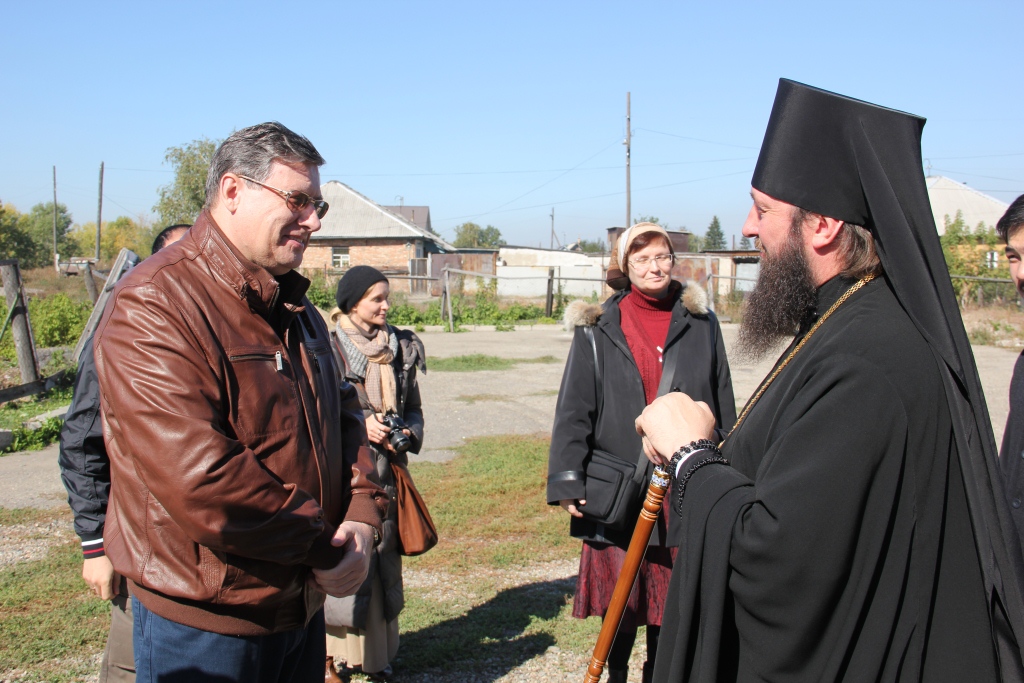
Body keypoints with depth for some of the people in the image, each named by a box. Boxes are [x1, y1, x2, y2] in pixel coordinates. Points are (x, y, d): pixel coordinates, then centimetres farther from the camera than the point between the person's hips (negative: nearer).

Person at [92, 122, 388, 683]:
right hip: (204, 627, -8)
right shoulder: (154, 306, -20)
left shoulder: (296, 310, 10)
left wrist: (361, 519, -5)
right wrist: (324, 549, -19)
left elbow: (344, 419, 13)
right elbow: (197, 479, -29)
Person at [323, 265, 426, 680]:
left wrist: (409, 434, -3)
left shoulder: (401, 348, 8)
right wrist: (358, 427, -15)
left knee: (383, 556, 9)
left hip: (386, 470, 4)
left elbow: (413, 407, 16)